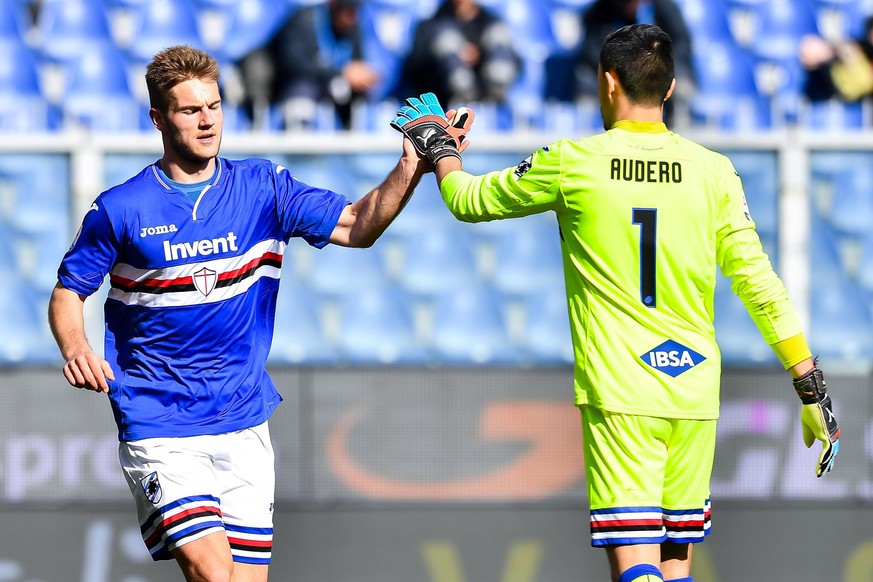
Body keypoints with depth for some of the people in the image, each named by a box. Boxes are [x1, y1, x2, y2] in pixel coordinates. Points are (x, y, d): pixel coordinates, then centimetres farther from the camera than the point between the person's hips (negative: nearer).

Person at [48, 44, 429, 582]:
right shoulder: (120, 210, -3)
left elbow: (356, 227, -2)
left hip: (244, 426, 4)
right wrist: (75, 348, -15)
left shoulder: (263, 188, 4)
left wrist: (409, 172, -18)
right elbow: (68, 292, 6)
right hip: (159, 430, -4)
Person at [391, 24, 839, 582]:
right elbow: (760, 285, 2)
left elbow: (468, 200, 13)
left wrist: (438, 147, 34)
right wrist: (812, 388, 8)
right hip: (695, 392, 3)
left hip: (619, 397, -3)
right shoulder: (712, 170, 4)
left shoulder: (572, 163, -2)